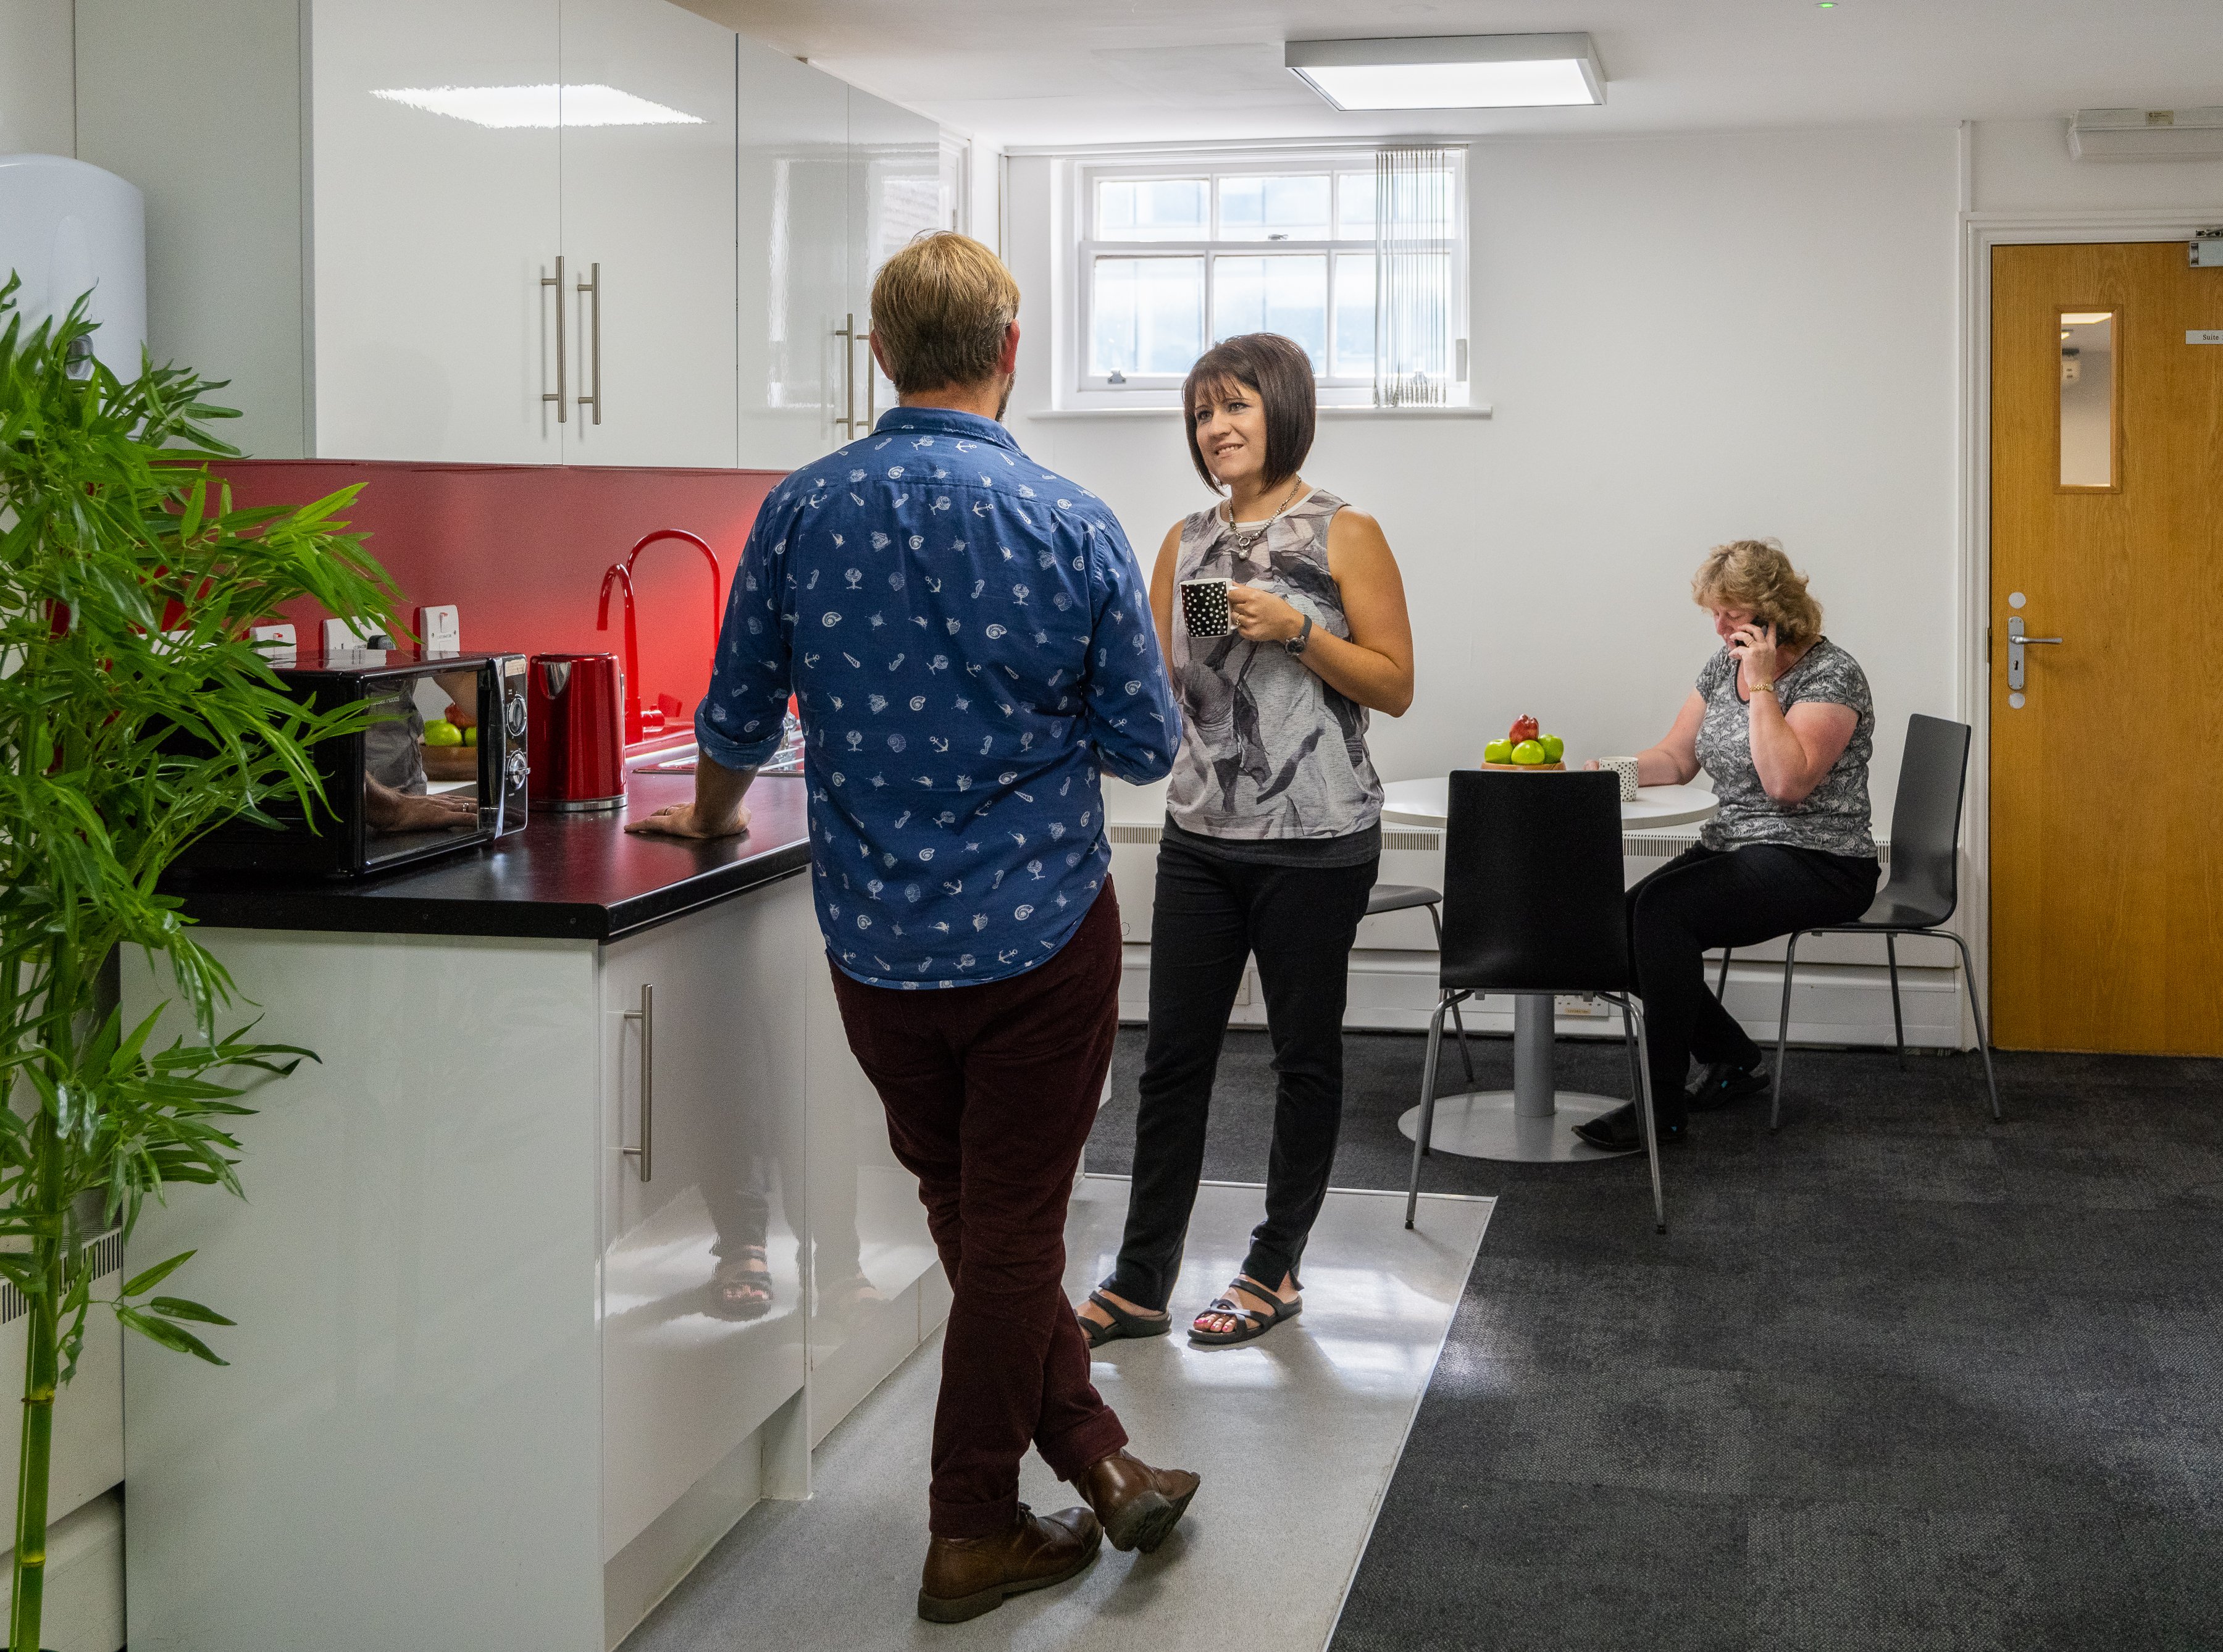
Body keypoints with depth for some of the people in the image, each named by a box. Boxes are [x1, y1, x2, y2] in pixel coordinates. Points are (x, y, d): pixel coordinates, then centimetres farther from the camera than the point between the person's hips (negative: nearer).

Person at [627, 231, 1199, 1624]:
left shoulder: (802, 513, -4)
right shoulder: (1074, 526, -11)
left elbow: (739, 721, 6)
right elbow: (1146, 746, -5)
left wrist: (711, 820, 27)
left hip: (876, 940, 3)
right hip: (1039, 932, -3)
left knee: (973, 1217, 19)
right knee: (1011, 1229, 8)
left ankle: (1096, 1457, 29)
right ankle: (973, 1533, 17)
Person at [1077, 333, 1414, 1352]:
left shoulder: (1344, 535, -3)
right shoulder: (1186, 542, 11)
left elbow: (1395, 685, -6)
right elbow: (1155, 686, 16)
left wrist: (1296, 629, -16)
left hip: (1315, 841, -4)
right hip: (1202, 836, 4)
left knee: (1306, 1054, 7)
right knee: (1173, 1057, 4)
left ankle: (1275, 1270, 20)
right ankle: (1141, 1282, 10)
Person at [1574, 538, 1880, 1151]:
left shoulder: (1832, 675, -13)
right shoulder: (1724, 665, 12)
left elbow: (1787, 781, -25)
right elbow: (1675, 759, 14)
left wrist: (1761, 685, -20)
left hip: (1816, 865, -8)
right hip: (1733, 849, 8)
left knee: (1664, 909, -29)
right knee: (1621, 926, -14)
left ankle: (1662, 1106, -24)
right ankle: (1734, 1060, 7)